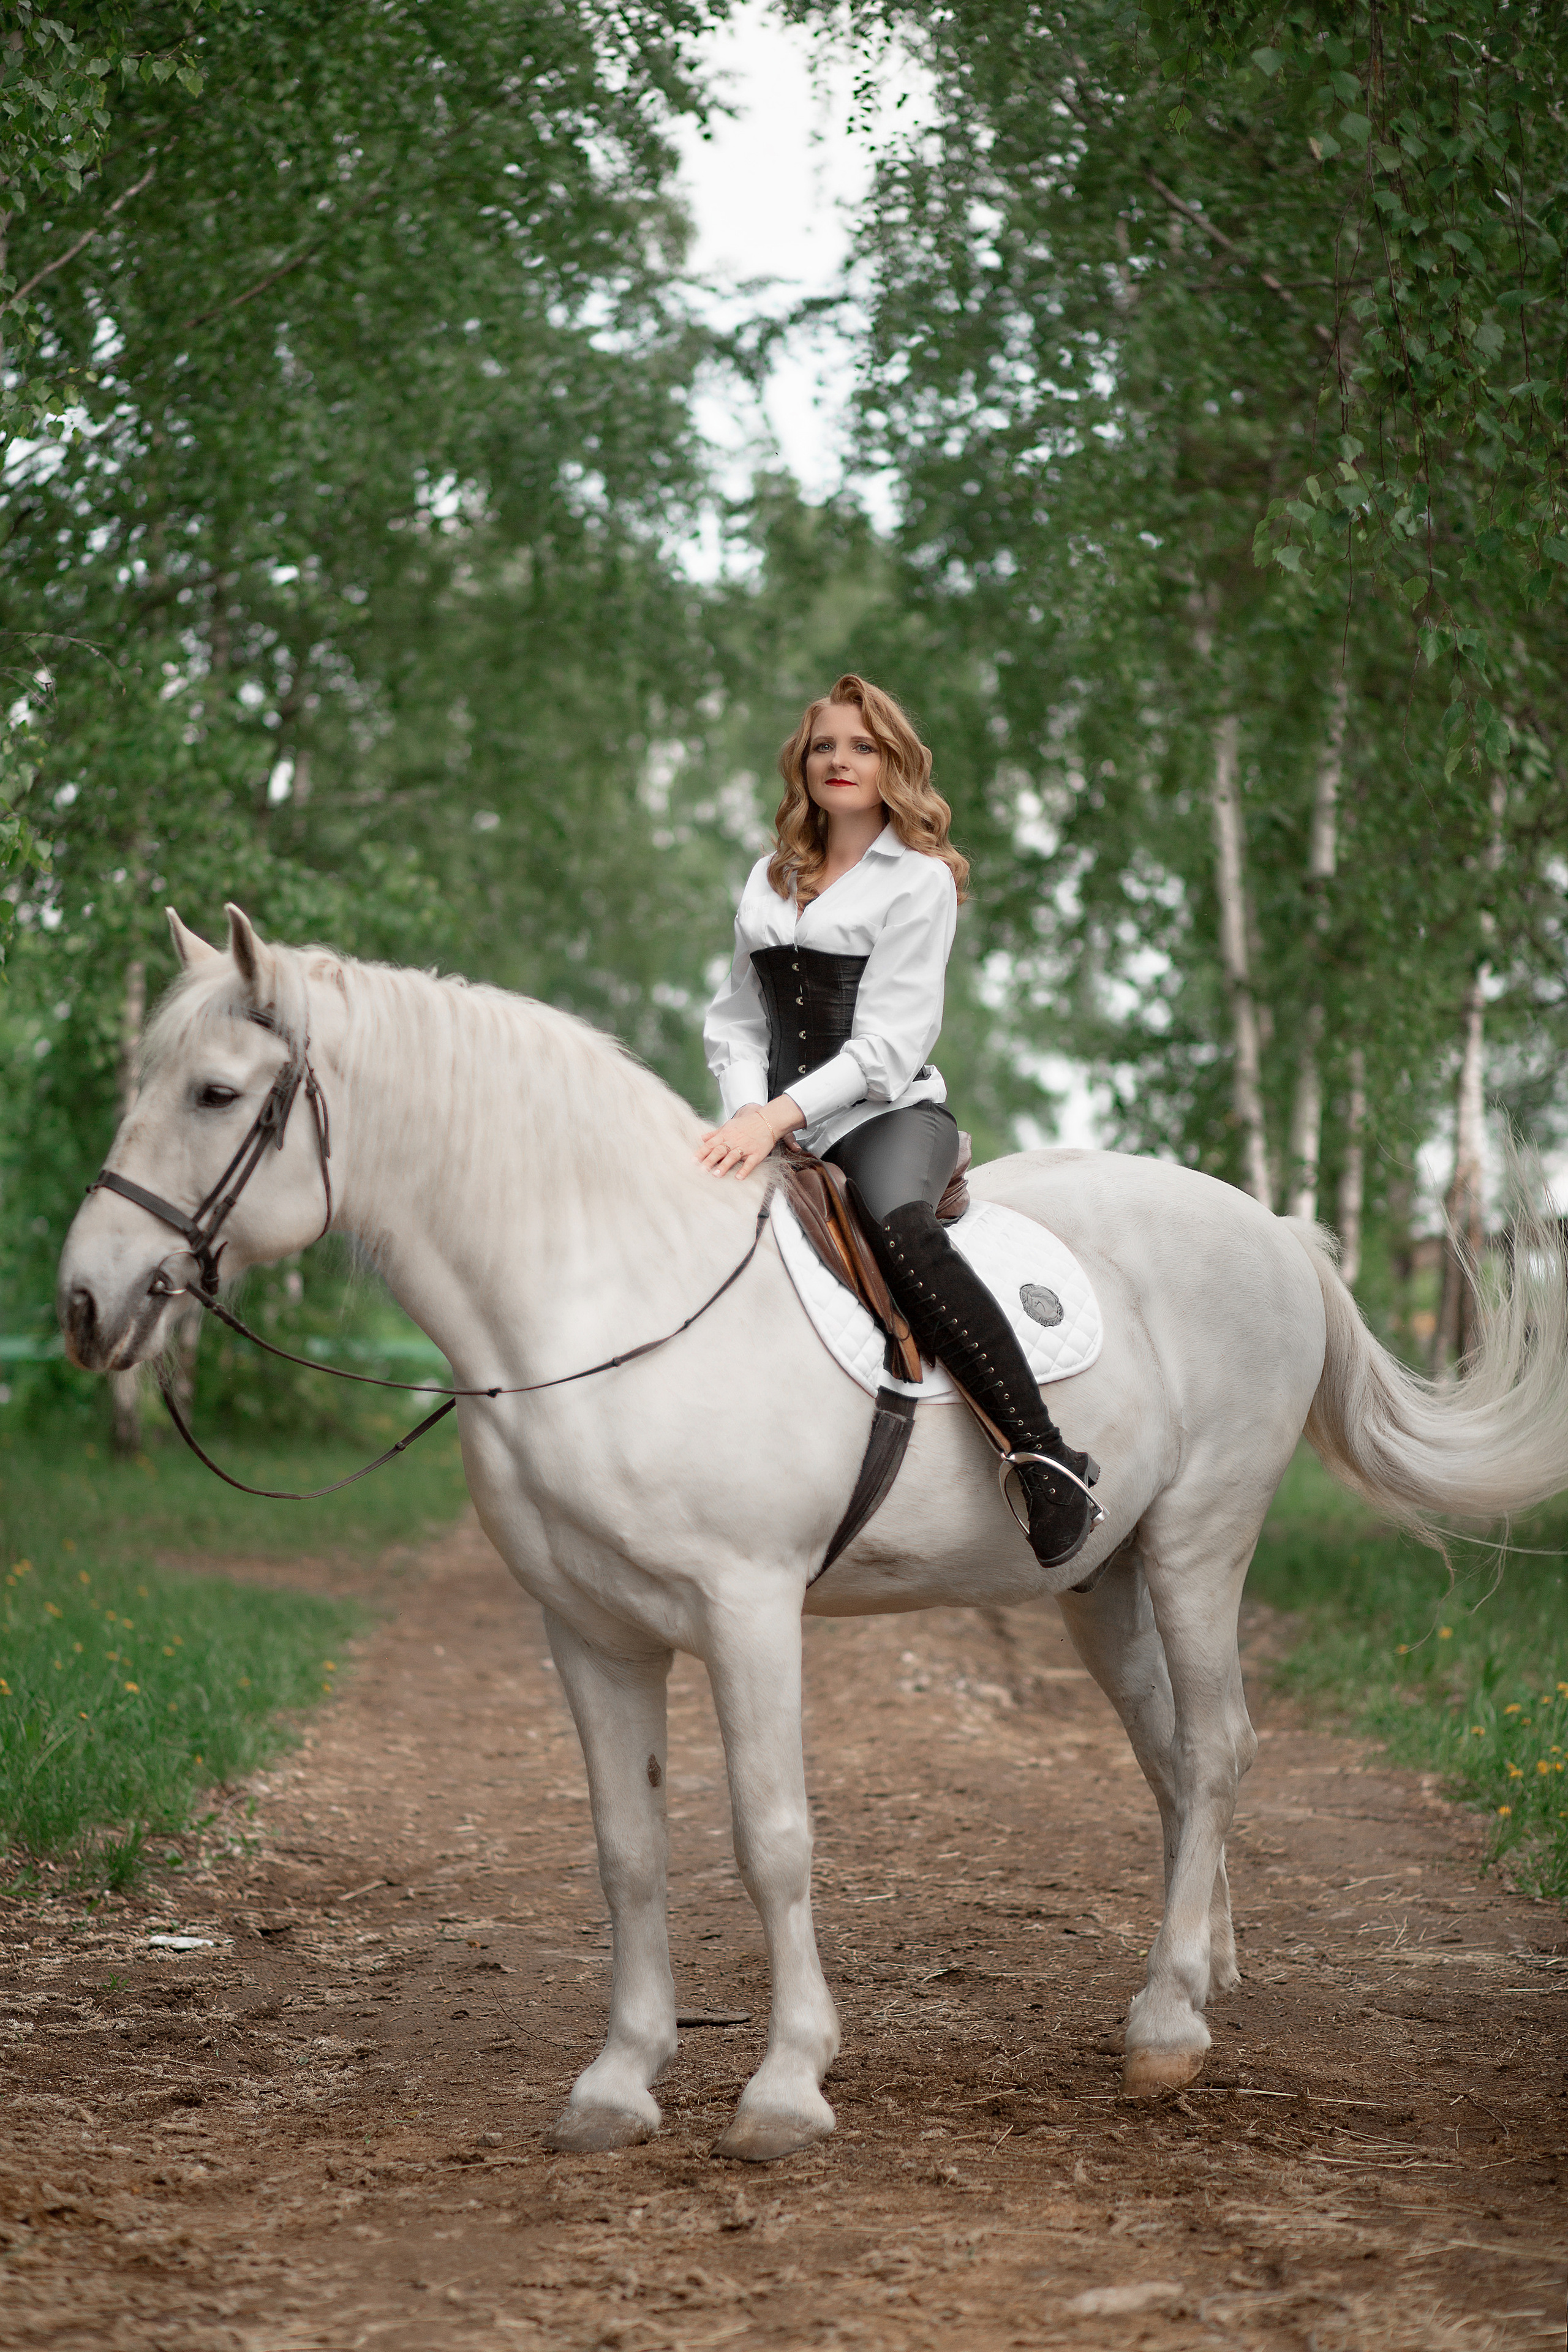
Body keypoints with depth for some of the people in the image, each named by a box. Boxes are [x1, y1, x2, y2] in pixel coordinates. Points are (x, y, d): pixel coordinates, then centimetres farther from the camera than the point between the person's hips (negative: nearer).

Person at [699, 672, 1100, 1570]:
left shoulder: (920, 882, 1)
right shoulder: (768, 881, 20)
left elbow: (889, 1043, -8)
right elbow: (736, 1020, 16)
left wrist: (781, 1115, -20)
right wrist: (747, 1112, -5)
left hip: (889, 1114, -6)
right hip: (777, 1127, 6)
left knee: (902, 1228, -37)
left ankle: (1050, 1464, -41)